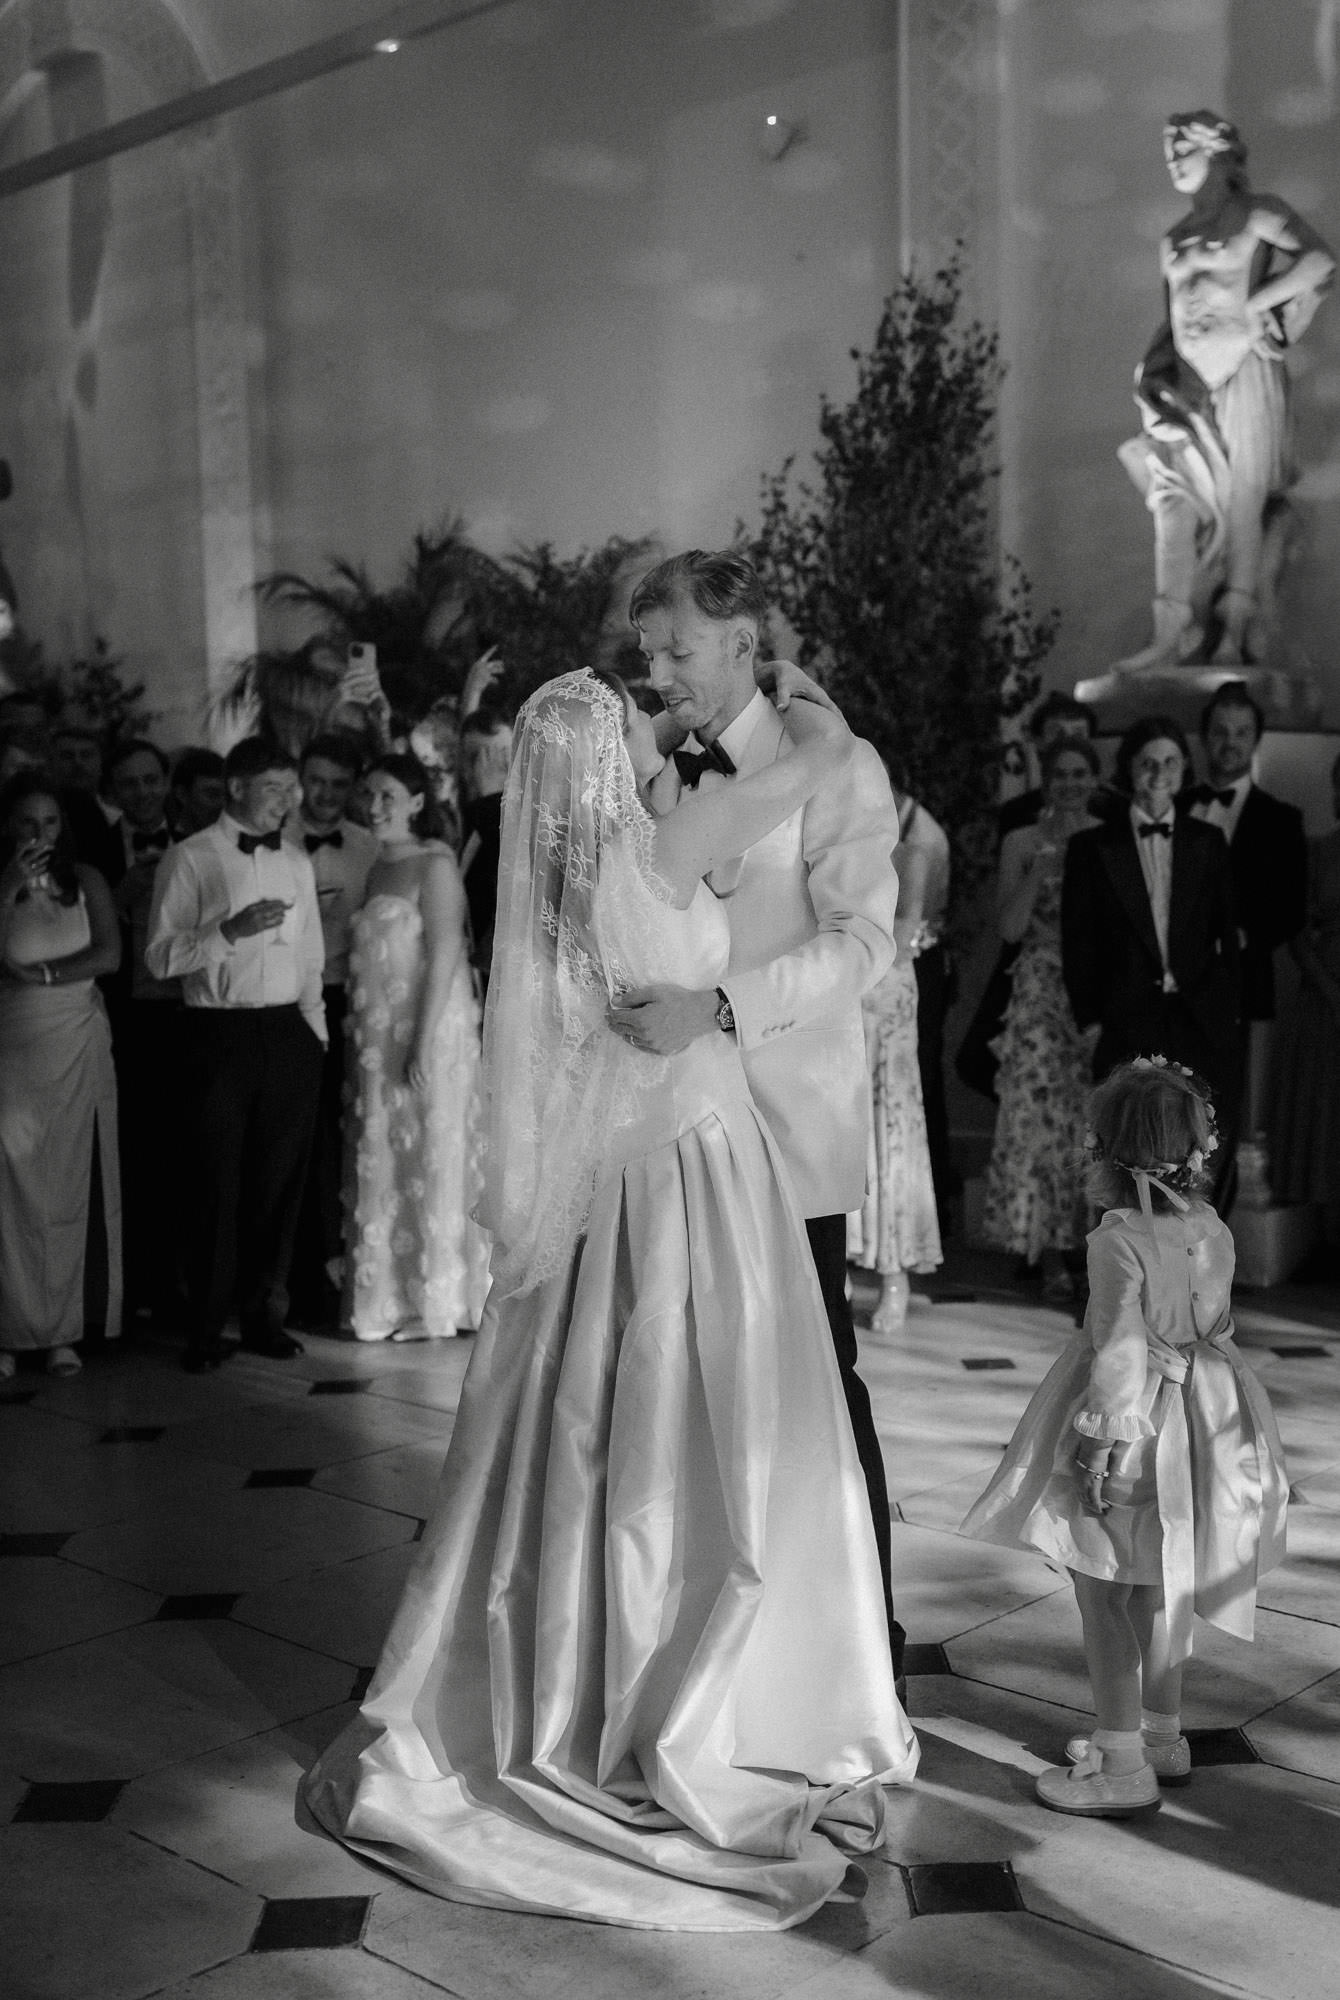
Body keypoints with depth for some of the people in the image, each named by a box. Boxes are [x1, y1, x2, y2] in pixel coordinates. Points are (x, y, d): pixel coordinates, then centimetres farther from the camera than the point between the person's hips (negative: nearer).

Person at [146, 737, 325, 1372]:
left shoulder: (297, 863, 14)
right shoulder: (189, 860, -1)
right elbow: (159, 956, -7)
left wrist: (314, 1029, 11)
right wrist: (230, 931, -19)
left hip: (289, 1034, 4)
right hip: (219, 1034, -4)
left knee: (279, 1181, 7)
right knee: (216, 1184, 0)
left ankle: (264, 1314, 20)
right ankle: (205, 1329, 10)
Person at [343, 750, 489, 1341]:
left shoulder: (434, 863, -7)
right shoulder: (379, 867, 15)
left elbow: (445, 953, -15)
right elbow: (369, 958, 14)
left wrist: (424, 1043, -21)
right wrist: (365, 1039, 6)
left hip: (429, 1032, -8)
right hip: (379, 1038, 8)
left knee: (431, 1156, -2)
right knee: (383, 1160, 9)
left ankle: (438, 1300, 6)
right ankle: (392, 1297, 16)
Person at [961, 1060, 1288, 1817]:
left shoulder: (1119, 1240, -20)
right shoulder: (1214, 1230, 3)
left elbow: (1120, 1350, -21)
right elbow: (1220, 1329, 11)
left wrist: (1105, 1444, -17)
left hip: (1138, 1422, -8)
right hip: (1204, 1420, 8)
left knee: (1103, 1592, 1)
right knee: (1160, 1588, 21)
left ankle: (1123, 1766, 5)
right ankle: (1162, 1732, 34)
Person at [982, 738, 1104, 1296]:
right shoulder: (1022, 842, 6)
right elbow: (1011, 928, -3)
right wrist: (1045, 861, -11)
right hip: (1041, 993, 0)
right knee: (1039, 1114, -5)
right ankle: (1050, 1254, 1)